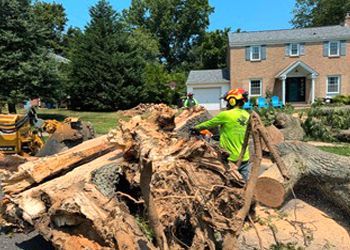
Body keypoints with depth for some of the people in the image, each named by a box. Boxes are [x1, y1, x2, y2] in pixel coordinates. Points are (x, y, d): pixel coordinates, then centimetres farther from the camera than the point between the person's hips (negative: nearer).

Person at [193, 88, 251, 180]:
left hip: (232, 159, -6)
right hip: (245, 159, 6)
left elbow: (208, 124, 0)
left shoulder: (226, 115, -14)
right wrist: (221, 136, 26)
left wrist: (196, 128, 17)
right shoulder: (246, 115, 4)